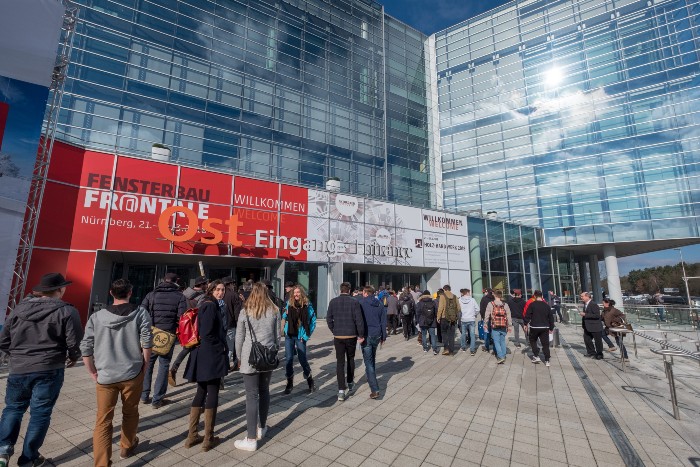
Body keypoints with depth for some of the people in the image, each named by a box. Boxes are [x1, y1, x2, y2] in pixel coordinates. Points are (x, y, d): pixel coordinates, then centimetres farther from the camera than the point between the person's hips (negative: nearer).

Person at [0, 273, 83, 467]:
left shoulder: (19, 308, 3)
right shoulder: (67, 311, -11)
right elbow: (75, 342, -12)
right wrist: (72, 359, 10)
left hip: (19, 369, 4)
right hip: (49, 370, -3)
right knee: (40, 413, 11)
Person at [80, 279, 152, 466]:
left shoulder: (96, 316, 0)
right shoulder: (140, 312, -6)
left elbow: (85, 348, -1)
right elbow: (146, 341, -11)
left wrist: (94, 373, 10)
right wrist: (144, 365, 4)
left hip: (105, 376, 1)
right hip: (132, 373, 0)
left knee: (103, 421, 12)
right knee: (130, 413, 21)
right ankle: (127, 447, 41)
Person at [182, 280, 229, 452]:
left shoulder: (209, 305, 13)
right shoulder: (210, 306, -17)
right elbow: (207, 334, -23)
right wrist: (222, 348, -11)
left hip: (202, 356, 10)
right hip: (211, 357, -10)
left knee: (201, 393, 17)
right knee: (213, 395, 2)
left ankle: (192, 436, 27)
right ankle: (208, 439, 13)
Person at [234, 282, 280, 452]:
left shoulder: (245, 312, -6)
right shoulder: (274, 311, 1)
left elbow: (239, 338, -1)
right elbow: (277, 336, 5)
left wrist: (240, 357, 12)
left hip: (250, 358, -3)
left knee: (252, 396, 3)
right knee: (264, 391, 18)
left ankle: (251, 439, 9)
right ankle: (262, 428, 33)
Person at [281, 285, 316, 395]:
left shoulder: (307, 305, -6)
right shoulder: (289, 304, 1)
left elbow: (313, 321, -3)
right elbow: (284, 317, 13)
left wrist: (307, 335, -7)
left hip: (300, 336, -2)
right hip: (289, 335, 3)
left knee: (302, 359, 3)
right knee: (288, 359, 4)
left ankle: (310, 381, 24)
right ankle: (289, 382, 21)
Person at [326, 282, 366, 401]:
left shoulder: (333, 302, -2)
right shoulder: (354, 302, -9)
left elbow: (329, 319, 0)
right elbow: (359, 320, -11)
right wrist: (361, 335, -1)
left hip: (338, 336, 1)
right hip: (351, 336, 0)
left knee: (340, 362, 6)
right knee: (350, 359, 20)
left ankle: (341, 390, 1)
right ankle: (350, 384, 35)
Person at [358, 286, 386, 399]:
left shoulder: (361, 303, -10)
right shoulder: (380, 304, 6)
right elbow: (383, 322, 9)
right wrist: (383, 337, 15)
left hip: (366, 335, -5)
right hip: (376, 335, 6)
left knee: (368, 362, -2)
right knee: (372, 359, 25)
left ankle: (375, 390, -8)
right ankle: (371, 378, 41)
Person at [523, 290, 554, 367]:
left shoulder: (532, 305, -8)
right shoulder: (547, 306, 5)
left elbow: (527, 315, -10)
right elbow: (551, 317, 11)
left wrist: (526, 324, 3)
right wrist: (551, 328, 19)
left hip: (534, 327, -3)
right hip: (545, 328, 3)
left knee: (533, 341, 17)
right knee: (545, 343, 8)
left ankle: (536, 356, 9)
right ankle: (547, 361, 7)